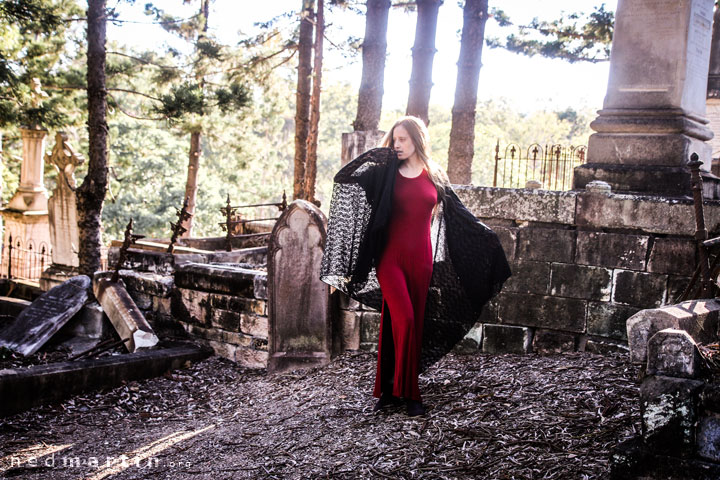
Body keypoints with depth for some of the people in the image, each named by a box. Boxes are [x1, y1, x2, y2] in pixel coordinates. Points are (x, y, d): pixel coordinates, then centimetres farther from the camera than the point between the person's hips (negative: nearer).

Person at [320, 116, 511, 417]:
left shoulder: (434, 176, 9)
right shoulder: (385, 173, 4)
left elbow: (457, 213, 18)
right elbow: (345, 177, -6)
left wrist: (484, 233, 16)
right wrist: (378, 155, -7)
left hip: (420, 258, 3)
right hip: (390, 256, -2)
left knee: (415, 324, 3)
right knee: (404, 319, -17)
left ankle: (391, 389, 15)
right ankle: (405, 391, -5)